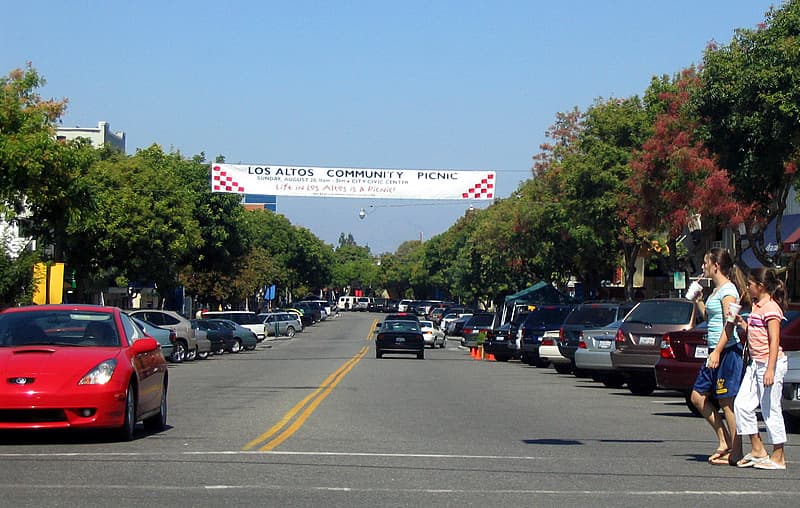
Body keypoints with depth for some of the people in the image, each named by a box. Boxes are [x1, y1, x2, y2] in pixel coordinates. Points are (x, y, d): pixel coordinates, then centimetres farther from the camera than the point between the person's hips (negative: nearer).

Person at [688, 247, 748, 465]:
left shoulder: (728, 289, -11)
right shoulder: (716, 290, 16)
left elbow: (729, 325, -19)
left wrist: (717, 352, -25)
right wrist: (697, 299, 17)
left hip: (727, 350, -10)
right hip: (716, 351, 10)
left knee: (727, 400, -6)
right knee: (698, 396, 10)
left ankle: (736, 452, 0)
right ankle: (724, 442, 14)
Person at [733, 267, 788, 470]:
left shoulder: (771, 308, -14)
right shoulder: (757, 306, 14)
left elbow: (774, 341, -19)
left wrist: (770, 370, -23)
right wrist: (741, 323, 3)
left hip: (770, 362, -10)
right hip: (755, 363, 10)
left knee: (770, 410, -3)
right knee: (741, 404, 5)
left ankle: (778, 457, 6)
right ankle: (757, 449, 13)